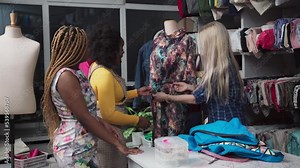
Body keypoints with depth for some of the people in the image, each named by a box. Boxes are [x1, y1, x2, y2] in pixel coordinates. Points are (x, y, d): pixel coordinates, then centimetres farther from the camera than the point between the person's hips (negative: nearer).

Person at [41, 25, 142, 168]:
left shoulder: (72, 73, 10)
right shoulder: (66, 76, -20)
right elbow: (84, 117, -22)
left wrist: (103, 124, 5)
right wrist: (117, 144, -18)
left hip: (84, 148, 9)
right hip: (74, 151, -8)